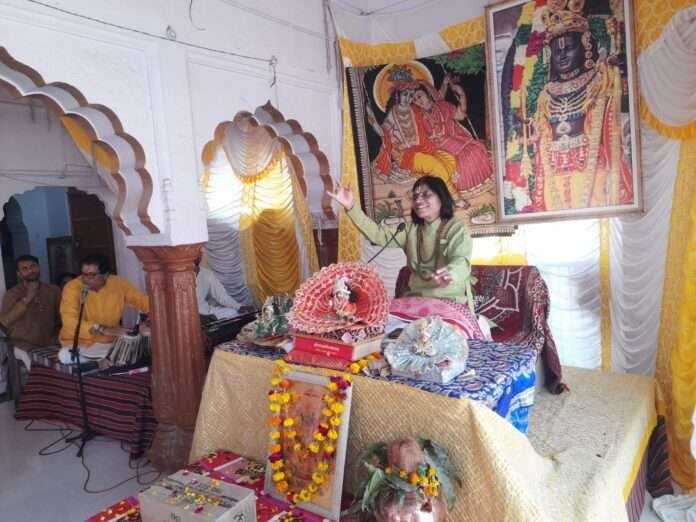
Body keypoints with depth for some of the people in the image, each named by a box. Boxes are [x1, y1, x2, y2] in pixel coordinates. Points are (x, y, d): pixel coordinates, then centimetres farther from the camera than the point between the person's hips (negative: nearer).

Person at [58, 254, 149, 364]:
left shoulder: (119, 284, -7)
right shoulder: (72, 287, -15)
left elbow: (145, 302, 1)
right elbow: (70, 322, -27)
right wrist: (101, 329, -37)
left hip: (108, 344, 1)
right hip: (77, 344, -1)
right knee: (65, 356, -33)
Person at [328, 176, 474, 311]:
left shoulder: (457, 228, -4)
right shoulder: (411, 229, 14)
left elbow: (461, 262, -22)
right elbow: (378, 234, 3)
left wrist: (449, 274, -48)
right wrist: (351, 207, -8)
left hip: (452, 302, -5)